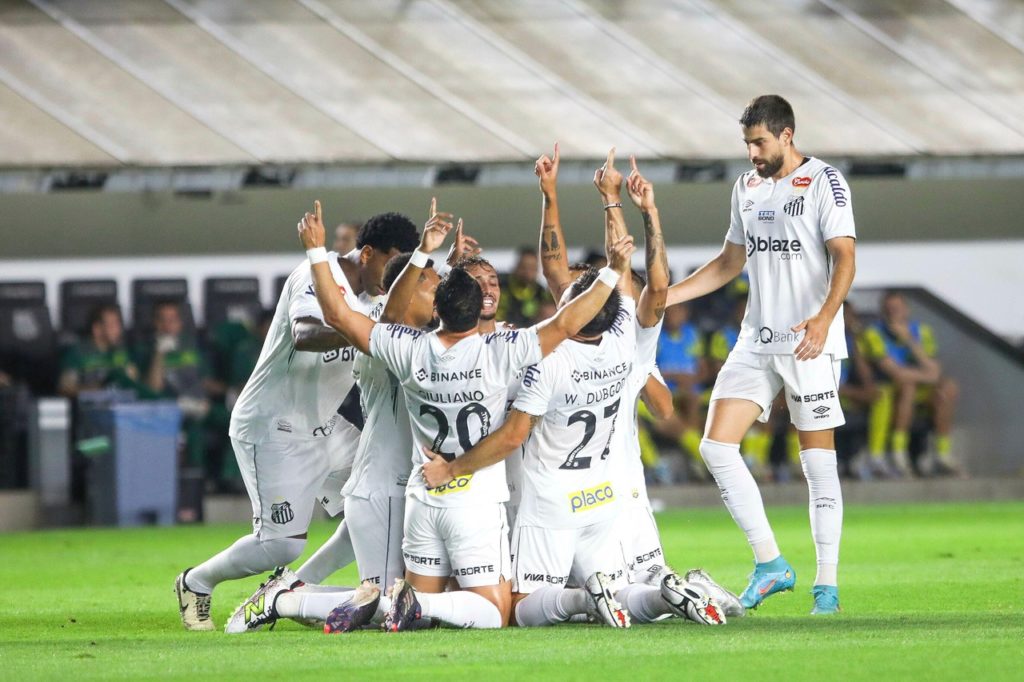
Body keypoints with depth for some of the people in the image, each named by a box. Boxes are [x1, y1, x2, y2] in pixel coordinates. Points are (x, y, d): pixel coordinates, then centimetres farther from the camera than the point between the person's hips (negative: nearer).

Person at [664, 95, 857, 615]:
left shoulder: (824, 182, -5)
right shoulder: (746, 187, 15)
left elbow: (844, 257, -14)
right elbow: (730, 262, 24)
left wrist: (825, 317, -29)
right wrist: (664, 297, 17)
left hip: (809, 342, -7)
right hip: (756, 341, 7)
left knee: (818, 460, -5)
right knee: (715, 446, -3)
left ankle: (827, 584, 1)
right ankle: (769, 562, 4)